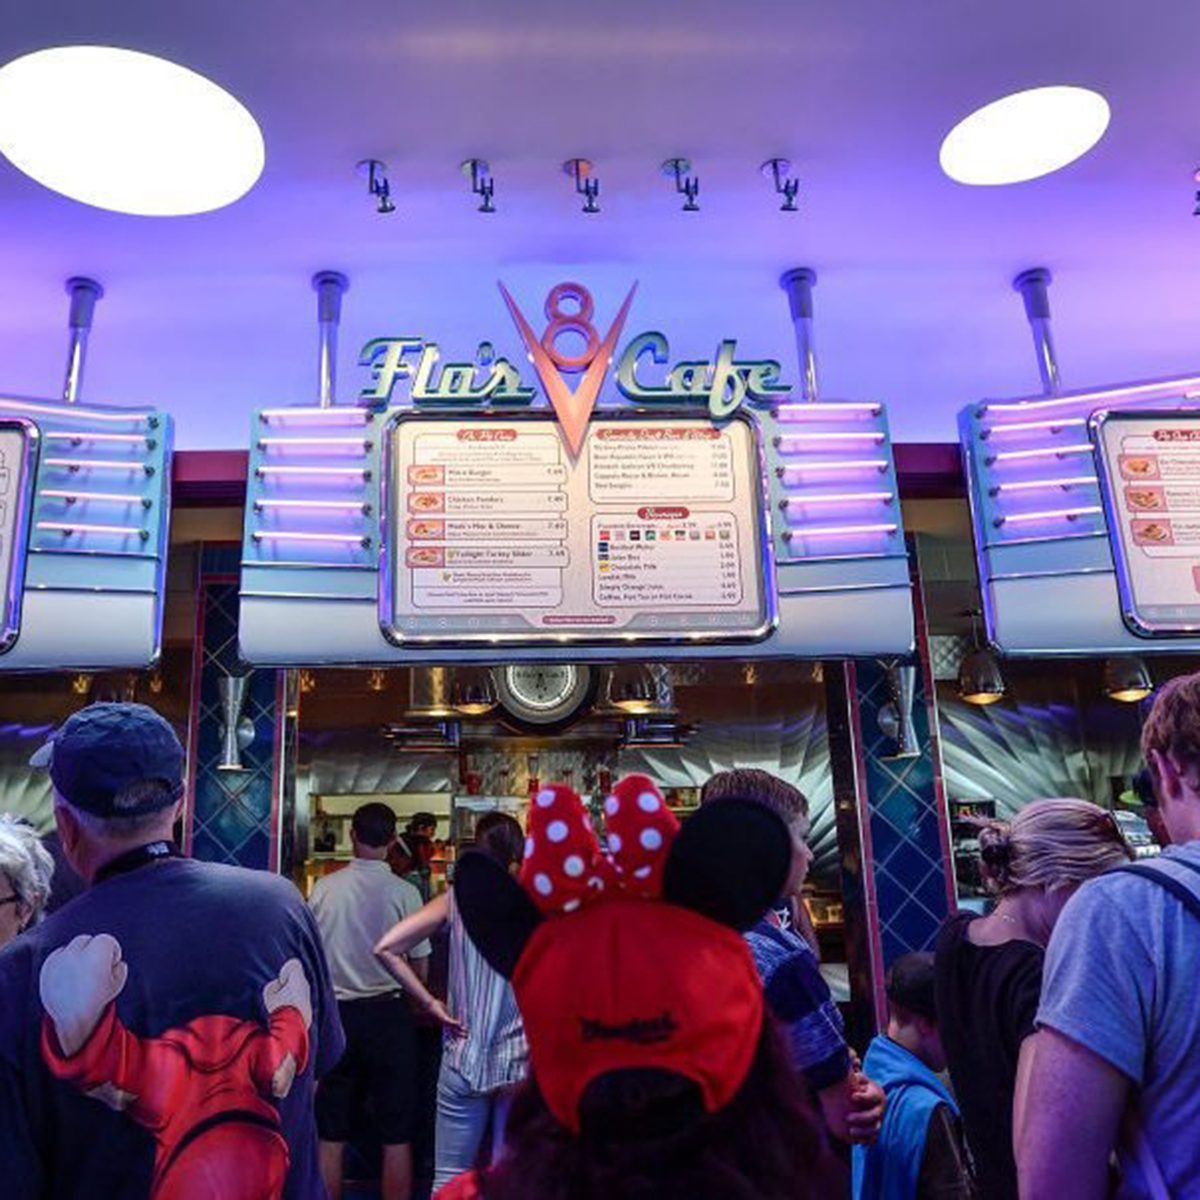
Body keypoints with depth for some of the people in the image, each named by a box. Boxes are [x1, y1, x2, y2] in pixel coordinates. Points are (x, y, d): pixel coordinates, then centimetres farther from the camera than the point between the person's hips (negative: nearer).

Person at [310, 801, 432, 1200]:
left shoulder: (324, 888, -4)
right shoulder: (404, 893, -10)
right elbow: (419, 965, -4)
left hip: (336, 1013, 2)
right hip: (388, 1013, -2)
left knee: (331, 1136, 13)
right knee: (396, 1137, 8)